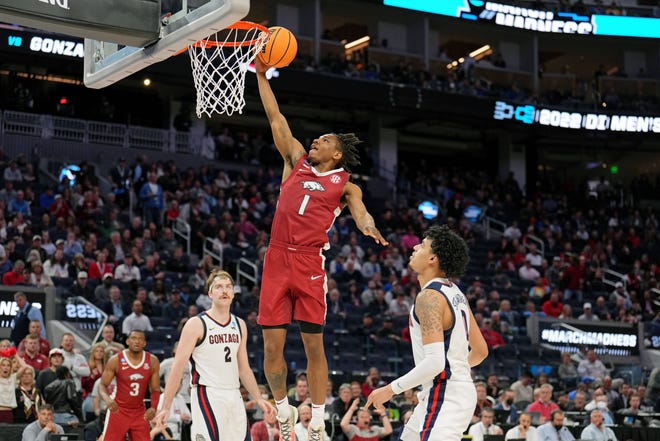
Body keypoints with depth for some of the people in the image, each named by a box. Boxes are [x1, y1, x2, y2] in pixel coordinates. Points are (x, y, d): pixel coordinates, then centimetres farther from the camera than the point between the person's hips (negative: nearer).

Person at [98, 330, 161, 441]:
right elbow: (103, 385, -7)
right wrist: (107, 399, -29)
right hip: (118, 410, -2)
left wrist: (153, 408, -15)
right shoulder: (116, 360, -11)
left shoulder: (152, 362, -4)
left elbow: (155, 389, 3)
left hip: (139, 413, 3)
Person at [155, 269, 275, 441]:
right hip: (207, 395, -6)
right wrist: (165, 407, -13)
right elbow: (177, 367, -8)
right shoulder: (196, 324, -5)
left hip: (234, 397, 6)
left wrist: (259, 399, 12)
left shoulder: (240, 325, 14)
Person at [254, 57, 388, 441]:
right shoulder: (297, 161, 17)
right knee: (273, 345, 1)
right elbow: (276, 118, 18)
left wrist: (369, 227, -36)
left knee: (314, 345, 0)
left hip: (309, 263, -3)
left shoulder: (345, 185, 7)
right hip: (277, 259, 3)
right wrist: (262, 75, 17)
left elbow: (359, 210, -12)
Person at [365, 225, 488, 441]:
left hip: (445, 396, -10)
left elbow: (435, 361, -26)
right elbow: (481, 351, 17)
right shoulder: (455, 293, 12)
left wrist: (391, 389, -19)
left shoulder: (429, 296, -17)